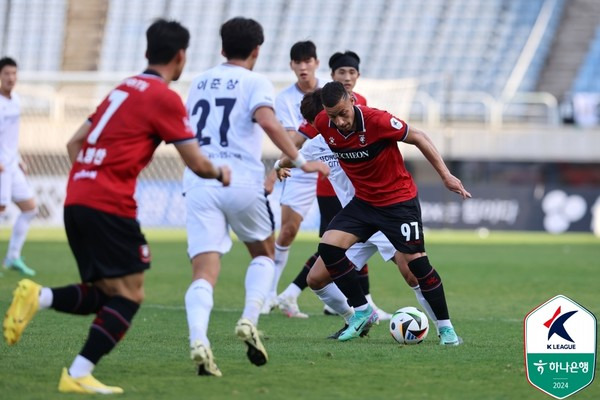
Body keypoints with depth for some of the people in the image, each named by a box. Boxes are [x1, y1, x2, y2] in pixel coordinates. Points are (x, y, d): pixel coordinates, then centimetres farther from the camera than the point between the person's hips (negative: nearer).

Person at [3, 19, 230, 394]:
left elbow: (75, 143, 24)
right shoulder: (165, 98, -4)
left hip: (76, 199, 8)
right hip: (110, 205, -8)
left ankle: (39, 296, -9)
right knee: (130, 295, -2)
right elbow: (197, 163, -3)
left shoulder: (123, 88, 21)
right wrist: (221, 174, 18)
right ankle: (79, 374, -11)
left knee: (106, 294, 14)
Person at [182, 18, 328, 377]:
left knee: (205, 272, -6)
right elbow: (267, 120, -17)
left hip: (198, 183, 3)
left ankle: (198, 341, -31)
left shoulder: (200, 83, 19)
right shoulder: (255, 82, 3)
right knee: (264, 254, 22)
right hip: (242, 183, -3)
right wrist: (300, 161, -14)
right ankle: (249, 321, 0)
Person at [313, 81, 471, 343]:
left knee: (416, 260, -10)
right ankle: (362, 312, 4)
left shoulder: (377, 120, -26)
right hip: (363, 201, 5)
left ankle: (445, 327, 4)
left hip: (399, 200, -5)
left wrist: (446, 176, -15)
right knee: (328, 246, -11)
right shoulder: (323, 124, -13)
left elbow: (418, 138, -15)